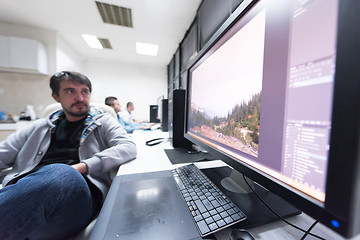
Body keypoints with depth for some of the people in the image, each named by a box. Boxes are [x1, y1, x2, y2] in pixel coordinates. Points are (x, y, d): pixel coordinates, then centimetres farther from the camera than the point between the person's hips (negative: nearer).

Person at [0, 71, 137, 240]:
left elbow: (128, 147, -5)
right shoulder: (41, 126, 24)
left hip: (75, 188, -2)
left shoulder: (102, 122, 10)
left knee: (62, 174, -33)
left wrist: (83, 166, -15)